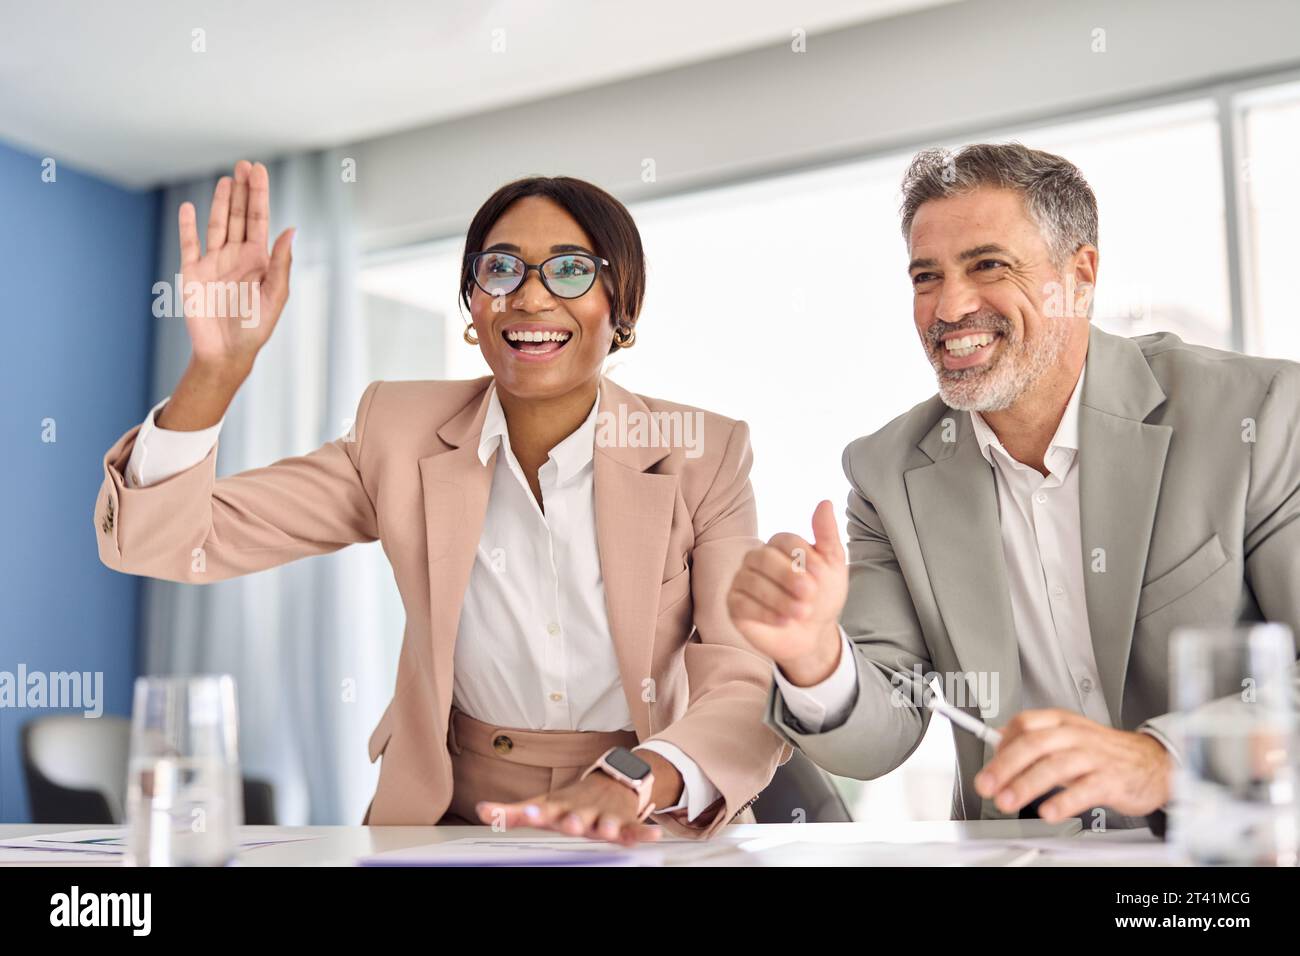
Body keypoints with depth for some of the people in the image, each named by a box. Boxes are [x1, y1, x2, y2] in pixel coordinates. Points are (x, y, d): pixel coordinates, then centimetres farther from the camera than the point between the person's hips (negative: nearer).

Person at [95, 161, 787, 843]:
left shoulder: (701, 457, -7)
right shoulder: (402, 437, -4)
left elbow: (750, 693, -15)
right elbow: (157, 542, -7)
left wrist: (628, 786, -35)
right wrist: (217, 366, -24)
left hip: (649, 831, 0)